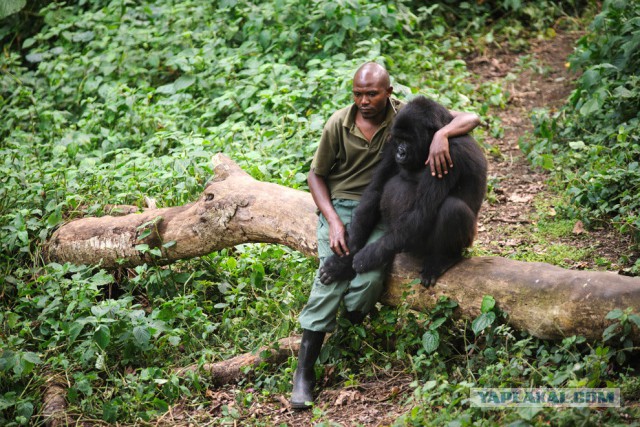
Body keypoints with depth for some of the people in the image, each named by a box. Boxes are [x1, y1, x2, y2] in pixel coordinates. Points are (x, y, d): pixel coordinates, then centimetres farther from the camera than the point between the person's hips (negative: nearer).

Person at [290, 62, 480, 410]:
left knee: (370, 279, -30)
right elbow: (316, 175, 8)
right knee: (331, 274, -21)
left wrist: (441, 135, -32)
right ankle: (304, 371, -17)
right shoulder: (338, 124, -2)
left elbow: (469, 119, -10)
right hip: (340, 206, 0)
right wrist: (333, 221, -6)